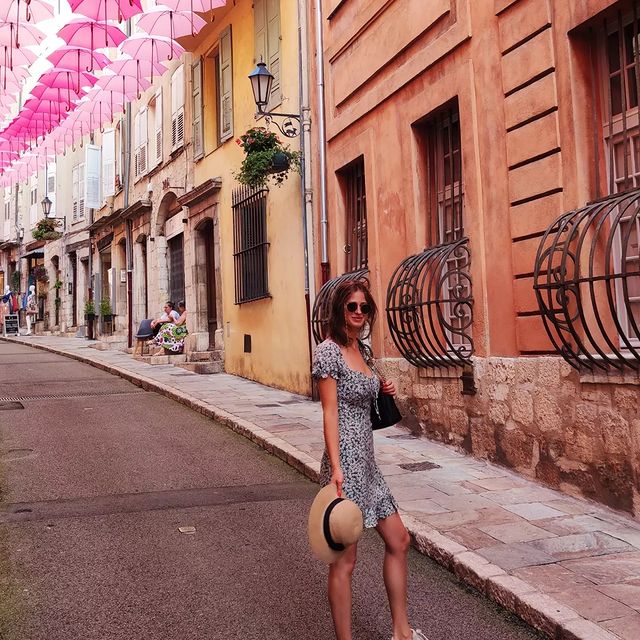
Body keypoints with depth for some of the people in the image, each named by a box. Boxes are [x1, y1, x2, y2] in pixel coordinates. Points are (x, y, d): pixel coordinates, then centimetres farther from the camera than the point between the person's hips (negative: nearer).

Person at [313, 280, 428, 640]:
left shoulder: (362, 350, 12)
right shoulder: (328, 351, -12)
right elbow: (330, 411, -17)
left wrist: (383, 391, 7)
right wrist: (335, 467, -23)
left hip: (368, 462, 9)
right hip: (345, 464, -9)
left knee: (399, 541, 16)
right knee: (345, 562, 0)